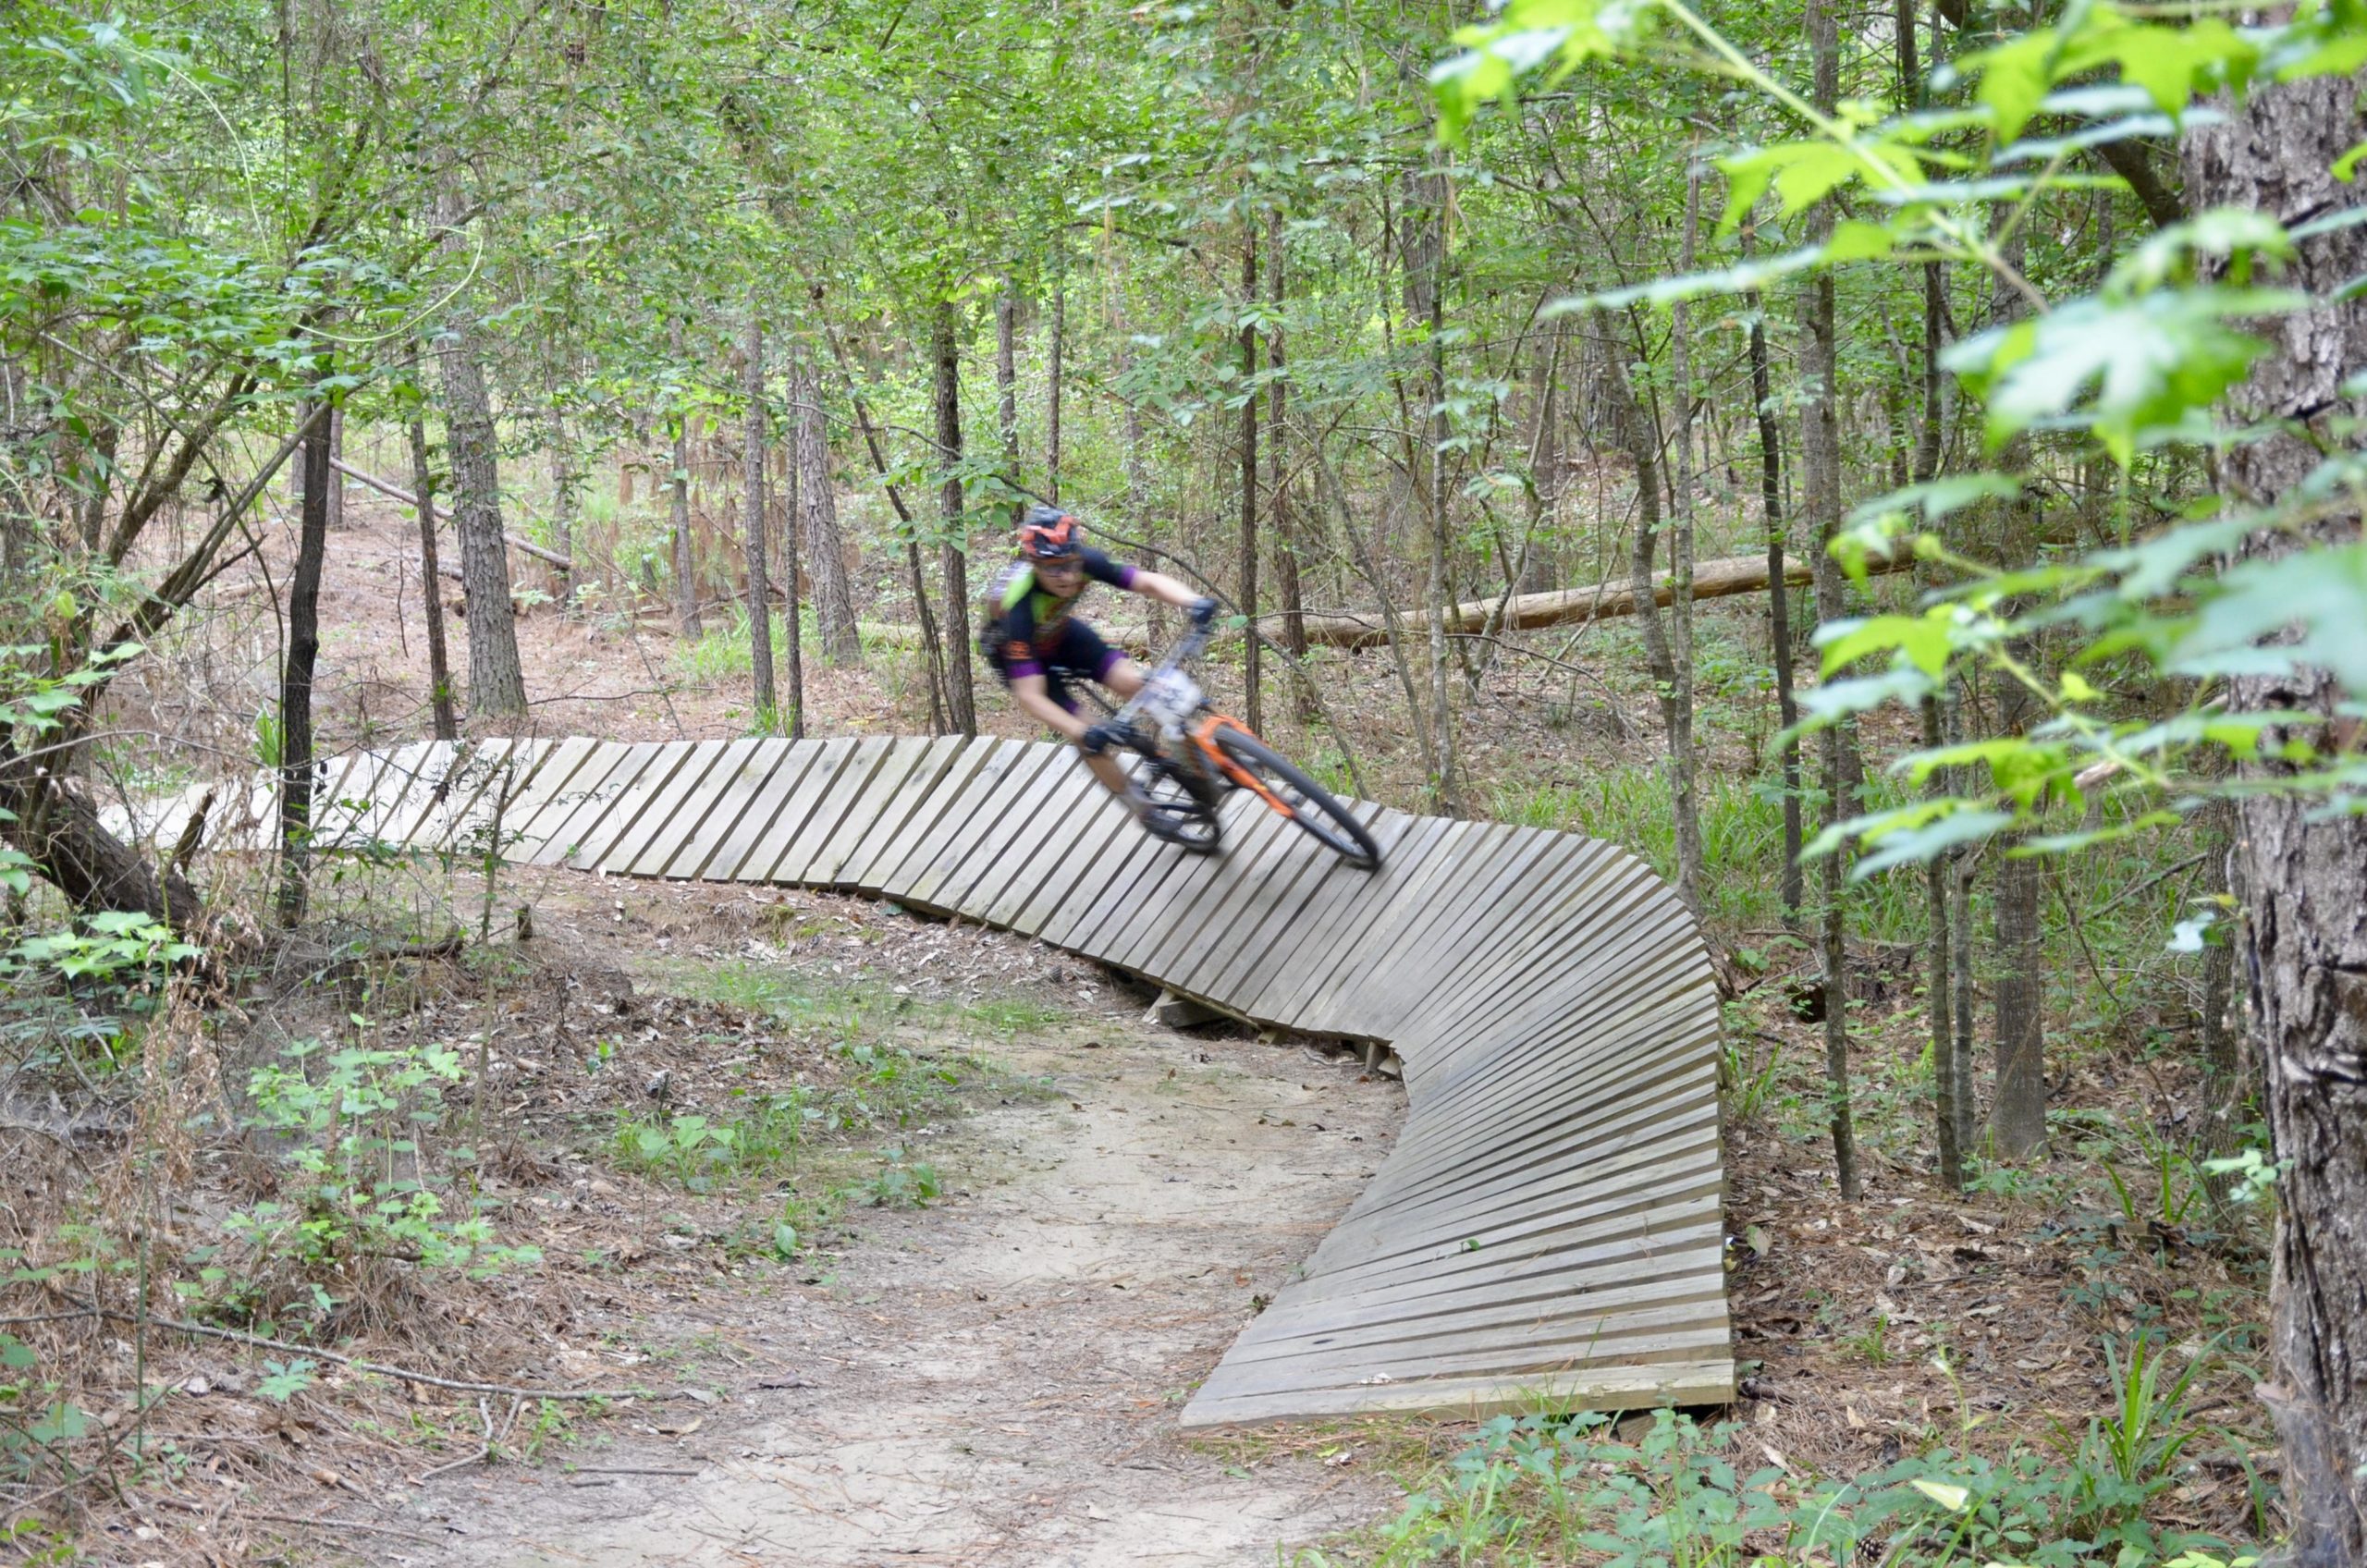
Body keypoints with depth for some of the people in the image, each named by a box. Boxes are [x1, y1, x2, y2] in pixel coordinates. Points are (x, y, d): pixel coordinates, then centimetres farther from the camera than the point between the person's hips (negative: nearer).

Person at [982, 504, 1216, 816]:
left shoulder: (1084, 562, -31)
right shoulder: (1020, 609, -42)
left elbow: (1149, 581, -30)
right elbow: (1028, 695, -43)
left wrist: (1195, 603, -50)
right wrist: (1084, 733, -55)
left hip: (1059, 632, 4)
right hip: (1015, 651, -4)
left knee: (1134, 683, -15)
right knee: (1089, 739, -13)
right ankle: (1137, 804, 9)